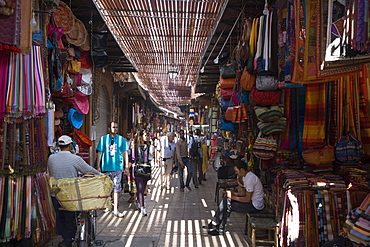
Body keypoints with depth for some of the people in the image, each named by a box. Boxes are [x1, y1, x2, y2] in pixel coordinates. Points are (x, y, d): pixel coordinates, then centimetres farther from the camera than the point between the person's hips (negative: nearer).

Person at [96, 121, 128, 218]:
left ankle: (115, 210, 2)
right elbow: (100, 153, 8)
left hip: (117, 167, -1)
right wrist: (98, 166, 4)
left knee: (116, 188, -2)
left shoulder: (122, 139, 6)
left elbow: (125, 153, 8)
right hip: (106, 167, 1)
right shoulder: (103, 138, 6)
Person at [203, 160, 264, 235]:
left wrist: (233, 197, -17)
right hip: (252, 201, 10)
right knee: (226, 198, 3)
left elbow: (247, 199, -23)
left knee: (227, 204, -12)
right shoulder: (245, 176, 6)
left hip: (255, 206, -10)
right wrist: (234, 193, -1)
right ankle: (214, 223, 5)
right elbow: (244, 192, 14)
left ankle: (219, 229, 3)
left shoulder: (250, 179, -25)